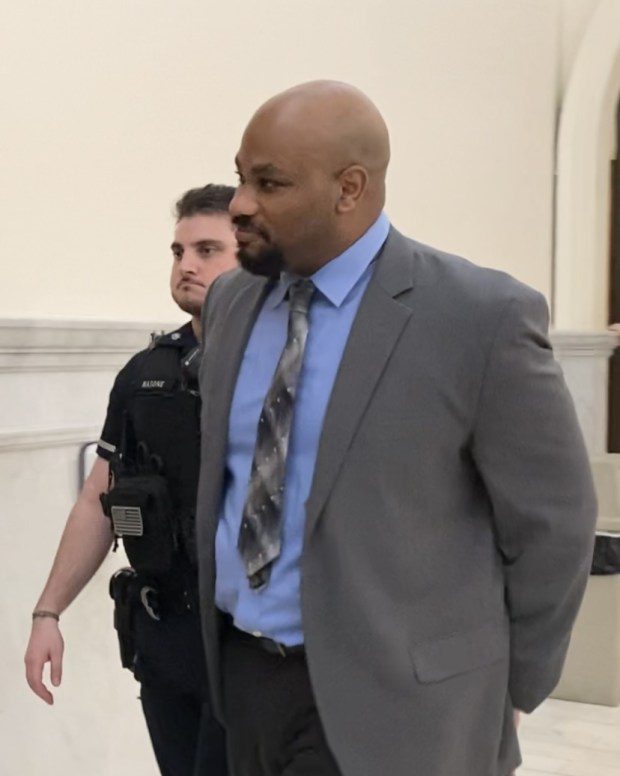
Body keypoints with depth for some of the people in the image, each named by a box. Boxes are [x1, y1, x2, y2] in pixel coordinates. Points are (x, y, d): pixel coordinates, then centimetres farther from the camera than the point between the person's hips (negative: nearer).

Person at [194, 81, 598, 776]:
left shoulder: (480, 317, -16)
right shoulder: (230, 302, 3)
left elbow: (550, 525, -8)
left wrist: (503, 693, 1)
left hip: (382, 703, -5)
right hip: (240, 675, 6)